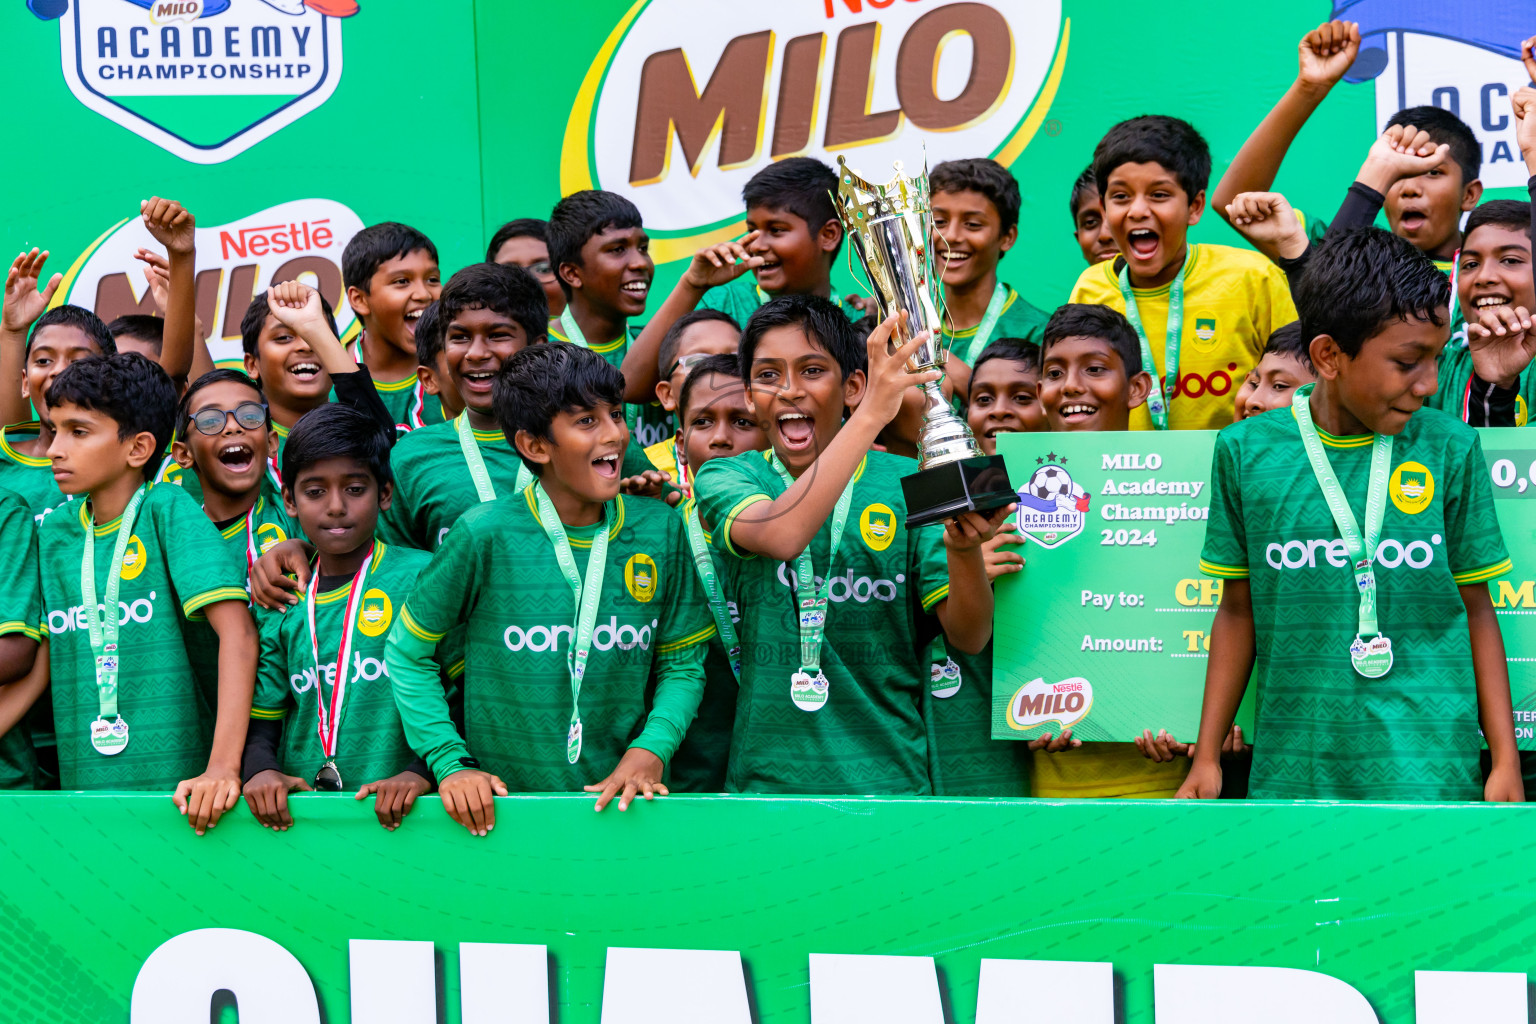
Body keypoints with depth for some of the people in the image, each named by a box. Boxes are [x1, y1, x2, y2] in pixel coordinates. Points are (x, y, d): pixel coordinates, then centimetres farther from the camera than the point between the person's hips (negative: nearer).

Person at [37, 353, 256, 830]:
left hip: (174, 786, -4)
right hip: (81, 787, 4)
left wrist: (223, 766, -25)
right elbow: (40, 663, 12)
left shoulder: (167, 510, -8)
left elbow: (237, 630, -17)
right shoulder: (54, 532, 8)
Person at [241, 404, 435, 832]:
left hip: (394, 816, -3)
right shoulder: (281, 603, 14)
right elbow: (262, 721, 14)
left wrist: (422, 773, -14)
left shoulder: (424, 577, 3)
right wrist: (260, 770, -7)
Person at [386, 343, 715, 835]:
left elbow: (683, 664, 8)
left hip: (623, 799, 2)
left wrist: (651, 749, -8)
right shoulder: (487, 534, -9)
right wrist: (450, 763, -6)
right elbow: (406, 651, 2)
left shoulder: (659, 529, 0)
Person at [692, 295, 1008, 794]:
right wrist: (872, 414, -30)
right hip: (767, 775, -1)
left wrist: (963, 547, -25)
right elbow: (782, 536, -25)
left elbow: (969, 636, -5)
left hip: (889, 776, 1)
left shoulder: (908, 482, 1)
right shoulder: (724, 478, -1)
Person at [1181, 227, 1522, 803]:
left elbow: (1475, 608, 6)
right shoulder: (1245, 452, 1)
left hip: (1430, 770, 0)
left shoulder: (1450, 448, 1)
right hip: (1291, 770, 1)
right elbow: (1239, 610, 8)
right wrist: (1205, 759, 8)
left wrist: (1505, 760, 2)